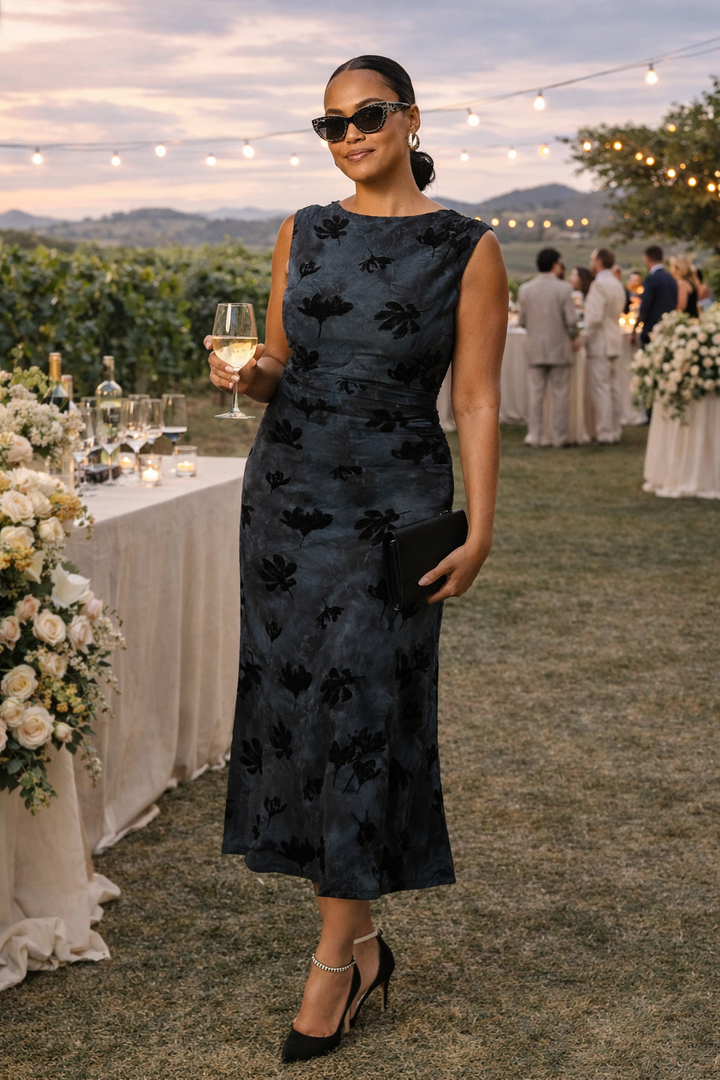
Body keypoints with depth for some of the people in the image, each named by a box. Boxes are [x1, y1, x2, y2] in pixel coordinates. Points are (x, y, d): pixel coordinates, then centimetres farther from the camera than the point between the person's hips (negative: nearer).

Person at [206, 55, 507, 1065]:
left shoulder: (467, 248, -3)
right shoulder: (303, 233, 9)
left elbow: (477, 401, -5)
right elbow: (280, 367, 14)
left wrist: (478, 531, -10)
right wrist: (248, 373, -9)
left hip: (394, 507, -4)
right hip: (286, 491, 4)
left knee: (359, 712, -4)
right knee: (293, 704, 4)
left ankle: (334, 960, 8)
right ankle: (360, 940, 17)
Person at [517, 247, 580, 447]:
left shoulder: (525, 289, -2)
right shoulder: (564, 288, -10)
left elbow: (522, 321, 1)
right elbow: (571, 320, -11)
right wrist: (574, 339, 7)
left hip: (535, 349, 2)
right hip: (559, 348, -2)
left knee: (536, 393, 8)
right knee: (560, 394, 5)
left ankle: (534, 435, 9)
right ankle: (560, 436, 7)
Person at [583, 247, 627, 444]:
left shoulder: (599, 284, -17)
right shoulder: (617, 284, 12)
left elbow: (595, 317, -24)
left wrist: (584, 338, -12)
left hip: (599, 345, -9)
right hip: (613, 341, 9)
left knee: (600, 389, -5)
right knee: (610, 388, 14)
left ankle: (604, 433, -4)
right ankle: (614, 430, 18)